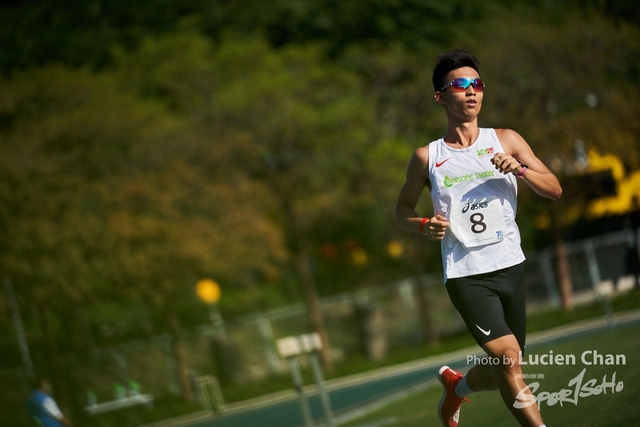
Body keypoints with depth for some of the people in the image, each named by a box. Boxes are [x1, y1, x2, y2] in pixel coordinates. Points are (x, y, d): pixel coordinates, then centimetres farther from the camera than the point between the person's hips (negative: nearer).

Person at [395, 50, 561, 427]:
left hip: (510, 267, 3)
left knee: (502, 372, 12)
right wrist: (425, 226, -9)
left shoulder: (505, 140, 5)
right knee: (509, 360, -20)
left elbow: (554, 190, 3)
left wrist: (520, 168, -16)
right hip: (465, 274, -3)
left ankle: (457, 386, 43)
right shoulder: (427, 158, 1)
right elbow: (403, 209, 13)